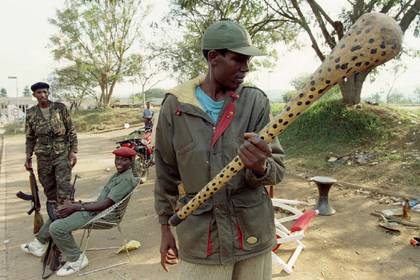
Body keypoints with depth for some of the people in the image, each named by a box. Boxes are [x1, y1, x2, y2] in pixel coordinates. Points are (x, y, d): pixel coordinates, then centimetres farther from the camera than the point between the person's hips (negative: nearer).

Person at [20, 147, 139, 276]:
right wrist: (76, 204, 2)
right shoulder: (118, 175, 11)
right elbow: (102, 200, 12)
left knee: (57, 228, -21)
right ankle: (39, 244, 38)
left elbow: (106, 204, -23)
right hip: (96, 208, 11)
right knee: (56, 211, 23)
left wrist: (76, 207, -18)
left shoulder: (127, 179, -20)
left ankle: (76, 259, -4)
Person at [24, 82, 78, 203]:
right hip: (43, 156, 3)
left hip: (62, 153, -3)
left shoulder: (60, 108, -2)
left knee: (63, 186, -9)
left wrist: (73, 151, -8)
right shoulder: (31, 113, 5)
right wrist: (28, 157, 8)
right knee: (49, 188, 10)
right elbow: (30, 138, 13)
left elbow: (71, 131, -1)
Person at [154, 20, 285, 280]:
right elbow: (167, 172, 3)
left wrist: (261, 167, -30)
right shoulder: (175, 105, -6)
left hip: (254, 233, 1)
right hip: (199, 238, -1)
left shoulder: (256, 101, -6)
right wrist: (166, 226, 9)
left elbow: (277, 169, -8)